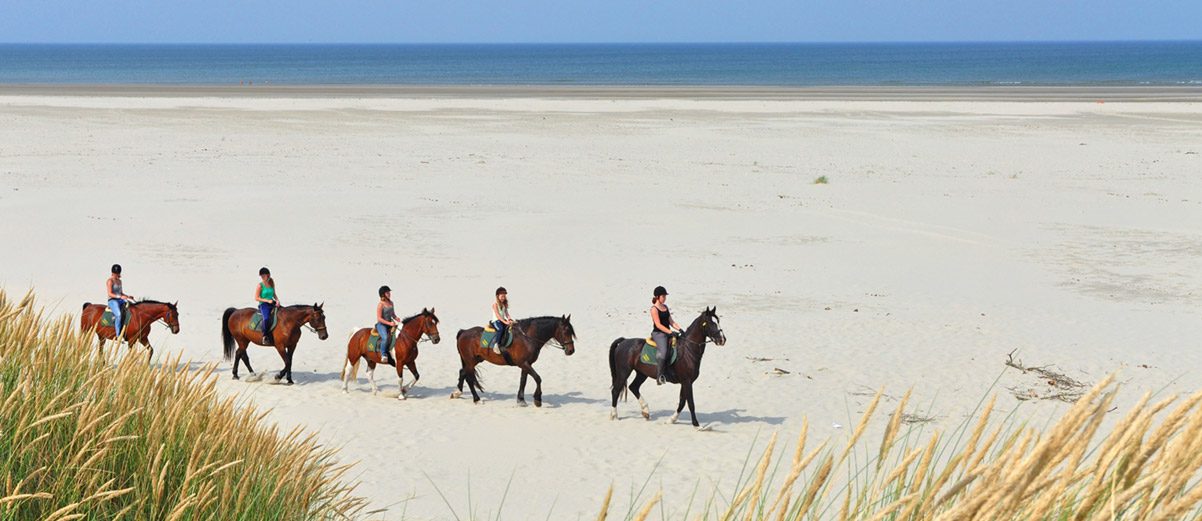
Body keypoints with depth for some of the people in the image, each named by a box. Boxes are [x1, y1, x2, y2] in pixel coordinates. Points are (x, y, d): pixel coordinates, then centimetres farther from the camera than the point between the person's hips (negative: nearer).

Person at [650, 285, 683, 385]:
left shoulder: (665, 307, 16)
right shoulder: (654, 309, -8)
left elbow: (671, 322, 16)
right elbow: (658, 325, -16)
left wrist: (680, 329, 1)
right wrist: (670, 332, -22)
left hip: (667, 333, 9)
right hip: (658, 333, -9)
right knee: (663, 351, -30)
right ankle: (659, 376, -31)